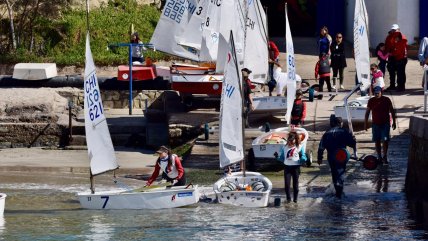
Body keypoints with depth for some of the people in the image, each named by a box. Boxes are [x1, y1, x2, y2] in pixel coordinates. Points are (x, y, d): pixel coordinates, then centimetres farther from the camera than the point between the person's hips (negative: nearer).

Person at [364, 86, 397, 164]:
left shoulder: (386, 100, -4)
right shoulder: (371, 101, 0)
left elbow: (392, 111, 4)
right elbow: (367, 112, 7)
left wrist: (394, 122, 3)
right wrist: (365, 123, 3)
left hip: (385, 123, -2)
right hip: (375, 124, 2)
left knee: (385, 140, -8)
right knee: (377, 141, 5)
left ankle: (385, 157, 2)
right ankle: (379, 157, 15)